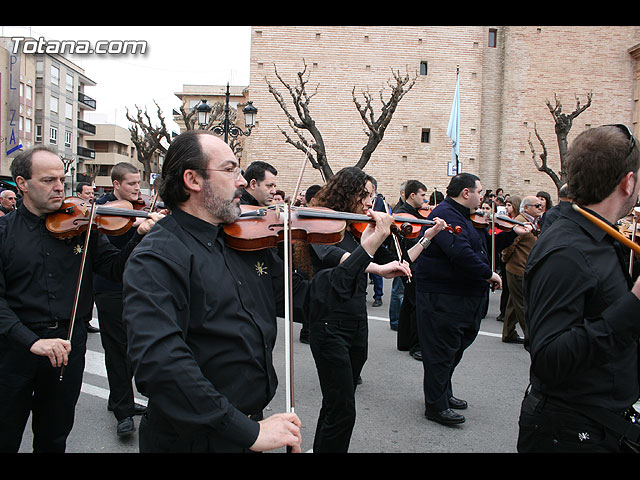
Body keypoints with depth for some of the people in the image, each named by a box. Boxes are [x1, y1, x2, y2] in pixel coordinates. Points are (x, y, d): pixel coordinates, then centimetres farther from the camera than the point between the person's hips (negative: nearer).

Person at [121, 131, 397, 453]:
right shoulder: (156, 259, -19)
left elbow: (300, 297, 6)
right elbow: (158, 362, -30)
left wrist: (366, 252, 2)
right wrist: (248, 432, -31)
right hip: (192, 438, -6)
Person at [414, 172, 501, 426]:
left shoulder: (459, 215, 18)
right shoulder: (446, 214, -19)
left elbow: (480, 245, 25)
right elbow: (461, 253, -31)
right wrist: (488, 274, -21)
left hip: (462, 297, 11)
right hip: (443, 298, -11)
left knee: (454, 348, 21)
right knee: (442, 352, -1)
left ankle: (444, 393, 36)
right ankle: (436, 406, 11)